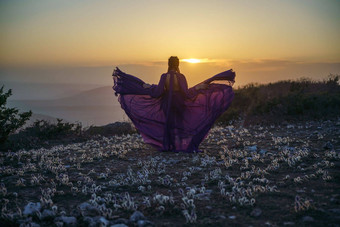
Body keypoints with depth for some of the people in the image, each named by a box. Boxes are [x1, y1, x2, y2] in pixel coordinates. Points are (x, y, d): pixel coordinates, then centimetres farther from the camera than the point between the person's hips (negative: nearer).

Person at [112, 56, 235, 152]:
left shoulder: (164, 76, -10)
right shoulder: (181, 77, -14)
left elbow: (158, 92, -13)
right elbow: (186, 93, -16)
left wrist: (147, 86, 3)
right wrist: (197, 88, -4)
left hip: (167, 103, 1)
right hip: (179, 103, -1)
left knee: (168, 122, 12)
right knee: (180, 122, 10)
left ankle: (168, 145, 13)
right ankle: (180, 145, 8)